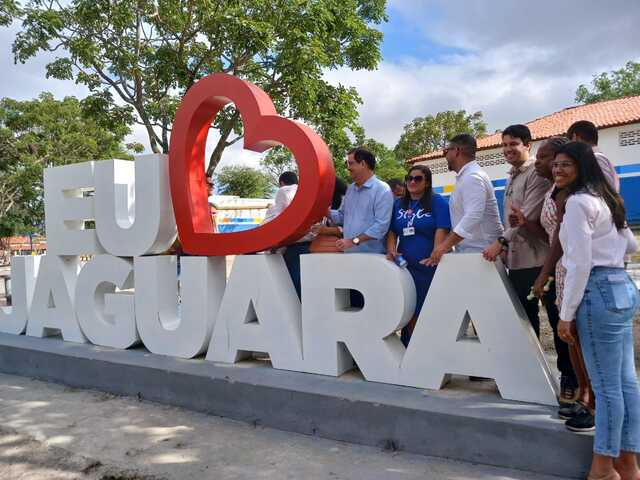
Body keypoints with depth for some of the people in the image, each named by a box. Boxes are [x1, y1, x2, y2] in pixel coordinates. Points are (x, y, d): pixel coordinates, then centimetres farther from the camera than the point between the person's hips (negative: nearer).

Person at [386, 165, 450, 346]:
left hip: (429, 267, -4)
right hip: (404, 266, 5)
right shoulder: (398, 204, 15)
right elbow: (392, 231, 13)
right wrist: (391, 250, -6)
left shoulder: (438, 202, 0)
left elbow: (441, 231, -8)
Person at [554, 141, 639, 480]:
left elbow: (580, 264, -17)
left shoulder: (578, 201, -12)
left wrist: (566, 314, -13)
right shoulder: (605, 198, 17)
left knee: (606, 386, -1)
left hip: (599, 292, -10)